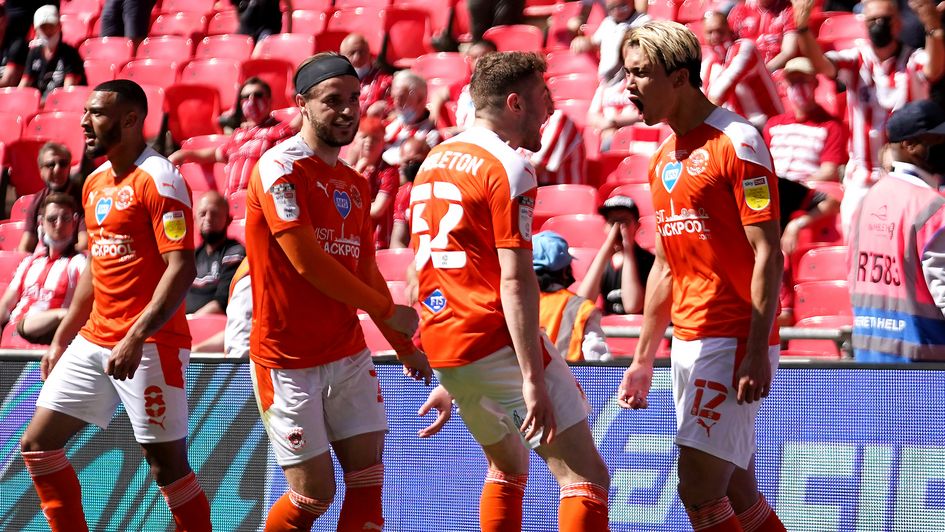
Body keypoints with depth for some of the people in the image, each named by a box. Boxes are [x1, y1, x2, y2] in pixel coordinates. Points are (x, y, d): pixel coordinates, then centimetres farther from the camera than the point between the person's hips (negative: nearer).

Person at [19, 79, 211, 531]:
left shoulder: (158, 179, -12)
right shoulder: (96, 182, 15)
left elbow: (181, 268, -20)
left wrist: (136, 337, -27)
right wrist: (61, 340, 21)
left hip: (150, 346, -9)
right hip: (93, 340, 9)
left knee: (167, 465, -6)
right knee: (37, 446, 7)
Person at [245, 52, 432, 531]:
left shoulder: (354, 184, 12)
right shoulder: (280, 169, -12)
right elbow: (306, 262, -18)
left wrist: (403, 345, 20)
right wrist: (387, 309, -11)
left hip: (349, 355, 7)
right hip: (287, 361, -7)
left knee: (367, 476, -2)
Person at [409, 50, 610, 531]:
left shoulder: (433, 161, 16)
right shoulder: (507, 169, -10)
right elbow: (515, 280, -18)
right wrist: (532, 379, -22)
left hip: (443, 349, 9)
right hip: (497, 344, -9)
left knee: (508, 467, 27)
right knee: (586, 475, -9)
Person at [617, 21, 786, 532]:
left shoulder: (736, 141, -9)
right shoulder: (663, 159, 16)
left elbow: (767, 255, -14)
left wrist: (757, 353, -21)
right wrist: (643, 360, 22)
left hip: (734, 341, -8)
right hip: (687, 341, 8)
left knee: (698, 489, -13)